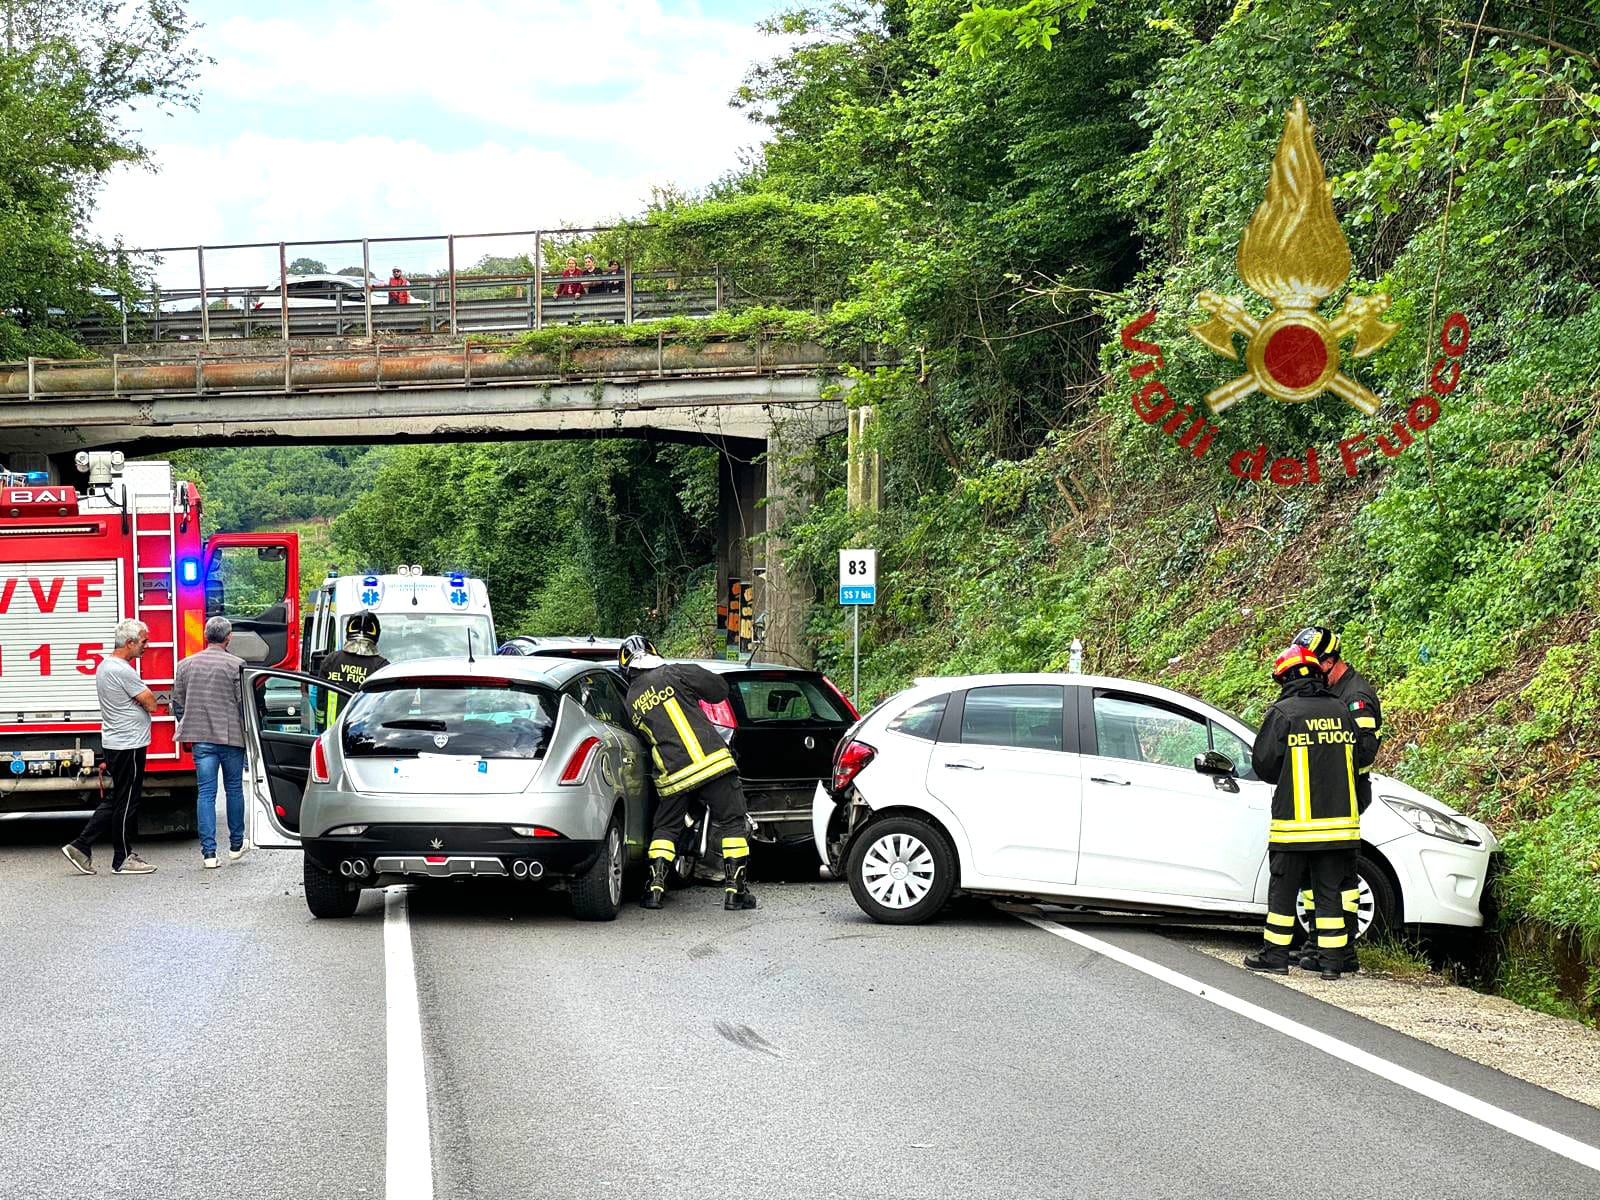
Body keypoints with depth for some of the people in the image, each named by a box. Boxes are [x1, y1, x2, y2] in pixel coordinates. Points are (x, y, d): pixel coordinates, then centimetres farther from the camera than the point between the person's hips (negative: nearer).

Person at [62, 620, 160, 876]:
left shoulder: (104, 665, 13)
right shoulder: (122, 671, -20)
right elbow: (151, 704, -17)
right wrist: (147, 698, 1)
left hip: (115, 745, 10)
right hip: (129, 746, -10)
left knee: (115, 801, 14)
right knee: (126, 803, 0)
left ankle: (81, 847, 12)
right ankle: (122, 860, 7)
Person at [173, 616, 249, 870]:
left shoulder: (186, 665, 6)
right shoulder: (236, 665, -7)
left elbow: (177, 703, 10)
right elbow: (244, 702, -8)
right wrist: (247, 730, 5)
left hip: (201, 738, 3)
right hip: (231, 736, -2)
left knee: (206, 792, 2)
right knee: (234, 788, 14)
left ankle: (209, 852, -4)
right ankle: (236, 844, 25)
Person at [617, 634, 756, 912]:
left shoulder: (631, 701, 13)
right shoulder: (675, 673, -1)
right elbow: (720, 691, 5)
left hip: (672, 775, 4)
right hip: (712, 763, -4)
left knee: (665, 829, 19)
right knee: (733, 824, 4)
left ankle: (655, 888, 8)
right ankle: (735, 890, -1)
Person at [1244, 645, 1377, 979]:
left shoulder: (1282, 713, -8)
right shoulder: (1340, 711, 6)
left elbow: (1264, 764, -6)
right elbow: (1364, 753, 12)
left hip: (1295, 822, -4)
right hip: (1339, 820, 4)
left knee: (1283, 889, 6)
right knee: (1328, 889, 9)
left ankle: (1275, 955, 10)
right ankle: (1331, 958, 8)